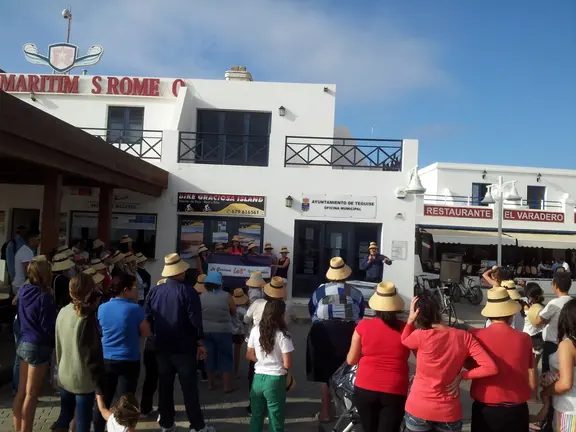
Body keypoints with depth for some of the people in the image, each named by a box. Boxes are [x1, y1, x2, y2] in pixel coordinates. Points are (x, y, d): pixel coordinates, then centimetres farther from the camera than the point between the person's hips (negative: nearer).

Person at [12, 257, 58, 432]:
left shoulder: (23, 291, 2)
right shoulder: (44, 297, -22)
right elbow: (49, 326, -16)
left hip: (23, 343, 8)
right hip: (38, 347, -8)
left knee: (21, 391, 16)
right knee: (31, 394, 3)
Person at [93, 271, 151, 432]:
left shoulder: (102, 308, -3)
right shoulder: (135, 309, -17)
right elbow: (146, 333, -6)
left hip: (106, 360, 4)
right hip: (129, 362, -4)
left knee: (103, 400, 17)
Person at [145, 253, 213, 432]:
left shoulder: (154, 291, 1)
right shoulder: (188, 292, -13)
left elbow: (147, 318, 7)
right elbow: (195, 320, -14)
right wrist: (200, 343, -6)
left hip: (162, 347, 4)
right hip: (184, 348, -4)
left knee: (164, 386, 13)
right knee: (189, 387, 1)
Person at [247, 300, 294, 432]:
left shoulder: (255, 331, -1)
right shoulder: (283, 335, -14)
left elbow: (249, 355, 9)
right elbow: (287, 364, -14)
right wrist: (277, 364, 7)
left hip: (258, 378, 4)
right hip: (275, 380, -4)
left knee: (256, 416, 18)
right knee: (275, 418, 9)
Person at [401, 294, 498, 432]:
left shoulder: (421, 336, -17)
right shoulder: (464, 337, -8)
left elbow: (404, 341, 7)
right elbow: (491, 368, -14)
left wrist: (410, 319, -5)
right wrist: (461, 376, -6)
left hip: (418, 409, -2)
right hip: (449, 412, 2)